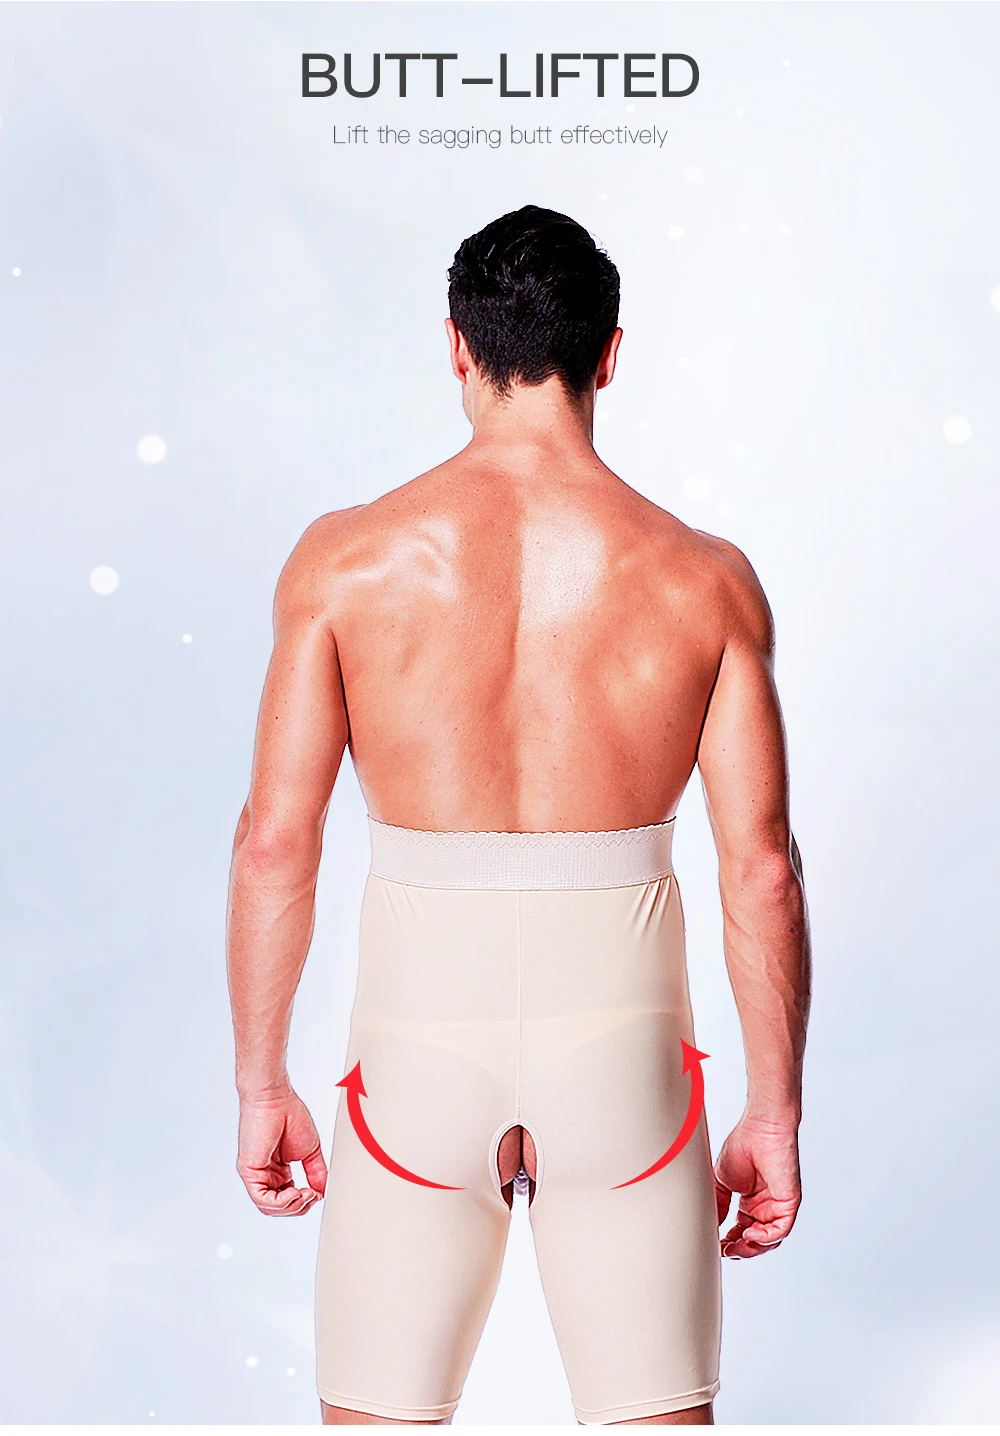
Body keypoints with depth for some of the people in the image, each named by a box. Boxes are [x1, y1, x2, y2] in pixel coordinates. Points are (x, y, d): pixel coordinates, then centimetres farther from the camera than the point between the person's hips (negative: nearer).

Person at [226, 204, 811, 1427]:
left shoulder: (349, 559, -5)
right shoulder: (704, 580, -4)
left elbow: (273, 840, -5)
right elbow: (762, 869, -4)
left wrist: (261, 1084, 6)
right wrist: (775, 1116, 6)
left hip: (421, 1048, 0)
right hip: (619, 1049, 0)